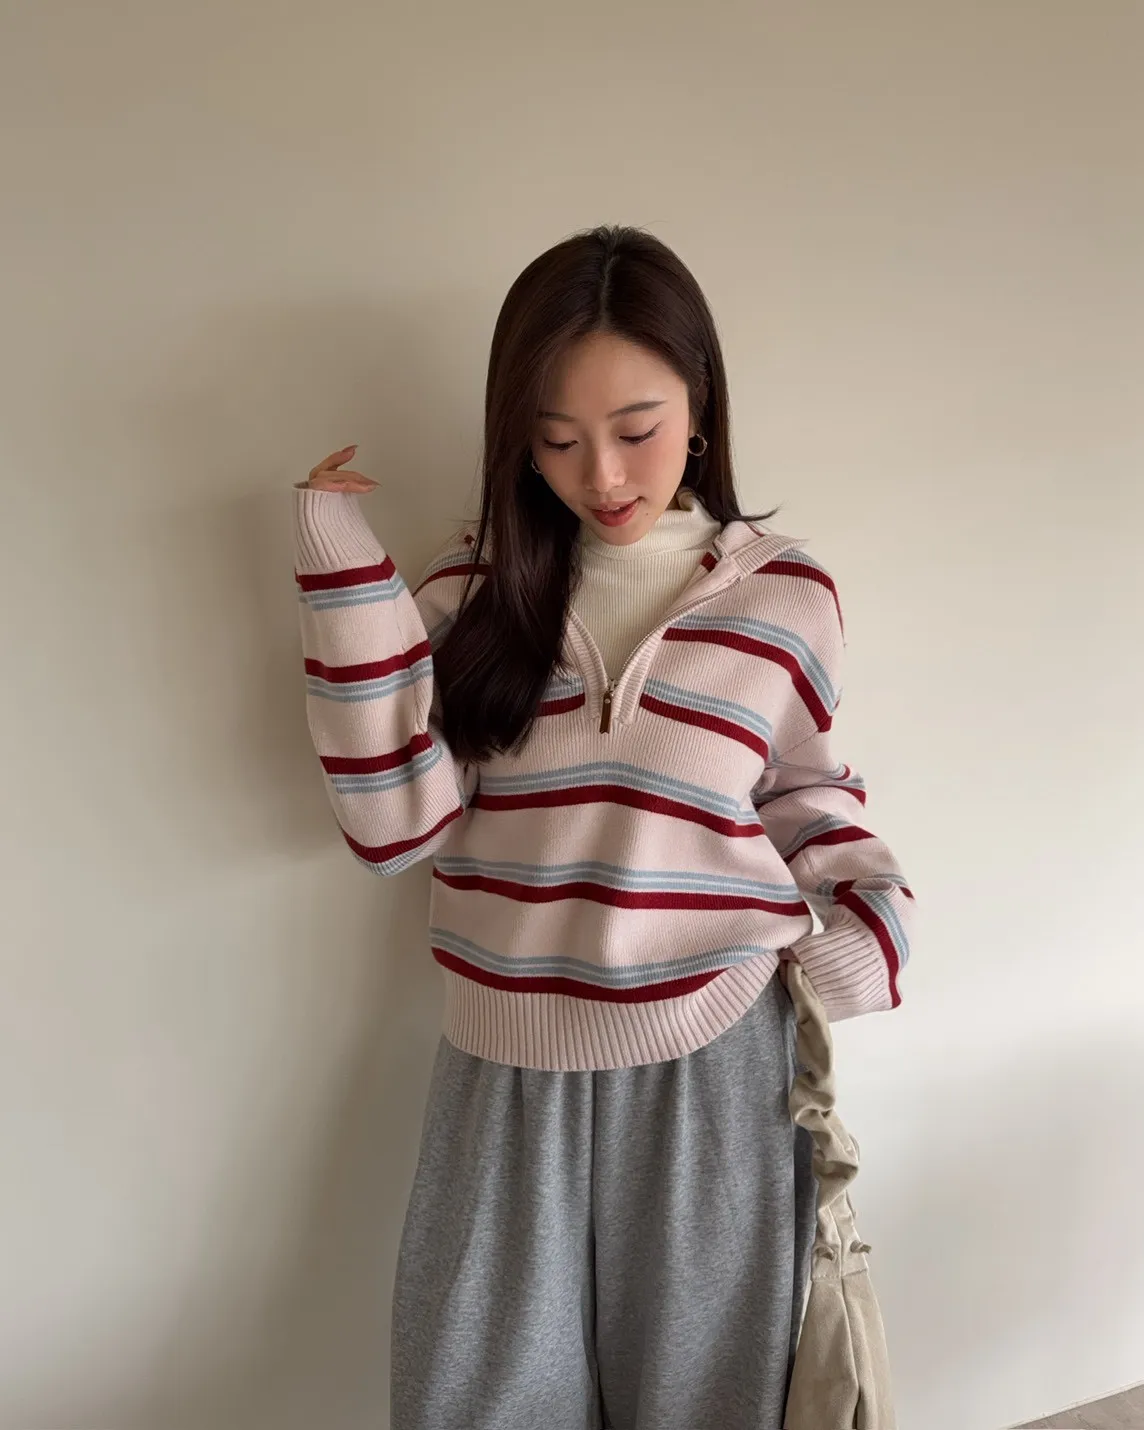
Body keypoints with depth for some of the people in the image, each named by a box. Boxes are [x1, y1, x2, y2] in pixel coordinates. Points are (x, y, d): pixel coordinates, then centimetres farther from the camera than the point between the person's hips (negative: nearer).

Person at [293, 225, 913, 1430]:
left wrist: (869, 899, -8)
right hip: (508, 1068, 1)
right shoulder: (478, 585, -2)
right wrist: (348, 578, -14)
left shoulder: (782, 594, -3)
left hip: (711, 1059, 0)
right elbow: (396, 823, -10)